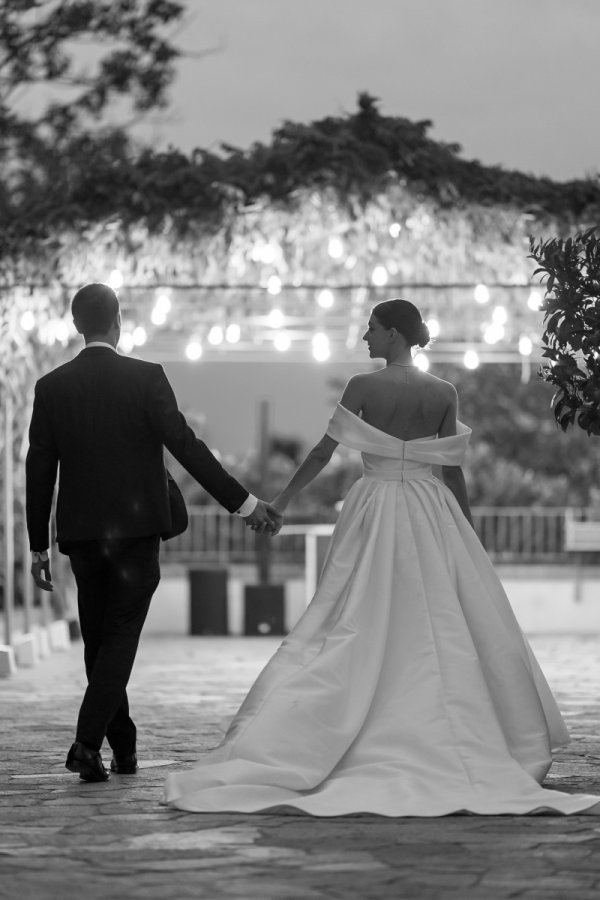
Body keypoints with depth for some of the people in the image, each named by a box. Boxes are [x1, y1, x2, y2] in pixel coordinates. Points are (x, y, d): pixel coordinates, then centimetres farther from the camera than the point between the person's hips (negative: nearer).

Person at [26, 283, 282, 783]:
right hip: (136, 529, -3)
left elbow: (39, 471, 3)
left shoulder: (52, 387, 2)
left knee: (99, 640, 14)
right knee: (121, 638, 0)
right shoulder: (146, 378, -7)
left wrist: (39, 547, 10)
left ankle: (124, 747, 20)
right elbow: (185, 446, -11)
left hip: (81, 534, 3)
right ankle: (88, 741, -14)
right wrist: (244, 503, -7)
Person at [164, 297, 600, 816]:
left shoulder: (363, 387, -6)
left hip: (374, 510, -1)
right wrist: (469, 532, 13)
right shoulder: (443, 393, 1)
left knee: (356, 627, 1)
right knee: (447, 627, 7)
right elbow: (454, 470, 4)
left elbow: (323, 451, -5)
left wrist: (282, 500, 5)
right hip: (431, 512, 2)